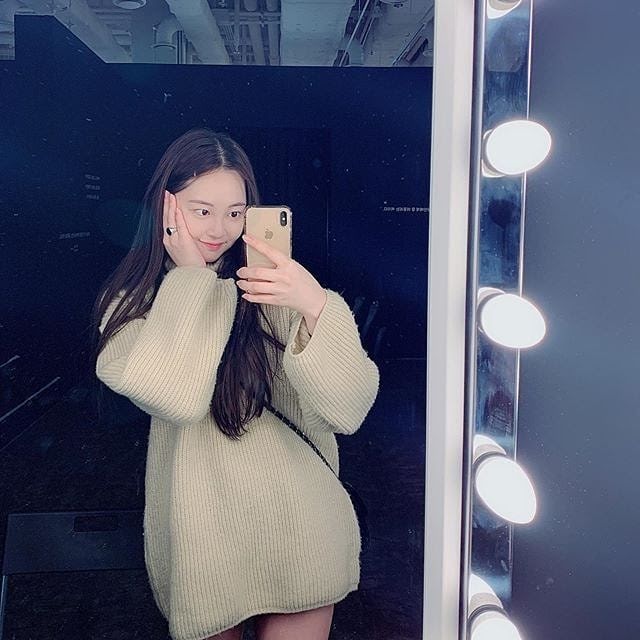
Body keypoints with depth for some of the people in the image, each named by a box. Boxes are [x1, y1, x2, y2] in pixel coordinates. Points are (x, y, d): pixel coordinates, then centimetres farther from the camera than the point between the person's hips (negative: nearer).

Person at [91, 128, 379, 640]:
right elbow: (176, 397, -22)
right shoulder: (131, 303, -3)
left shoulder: (271, 289, -7)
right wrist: (190, 276, -14)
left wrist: (317, 307, -34)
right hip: (199, 535, 1)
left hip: (298, 530, 0)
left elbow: (349, 409, -18)